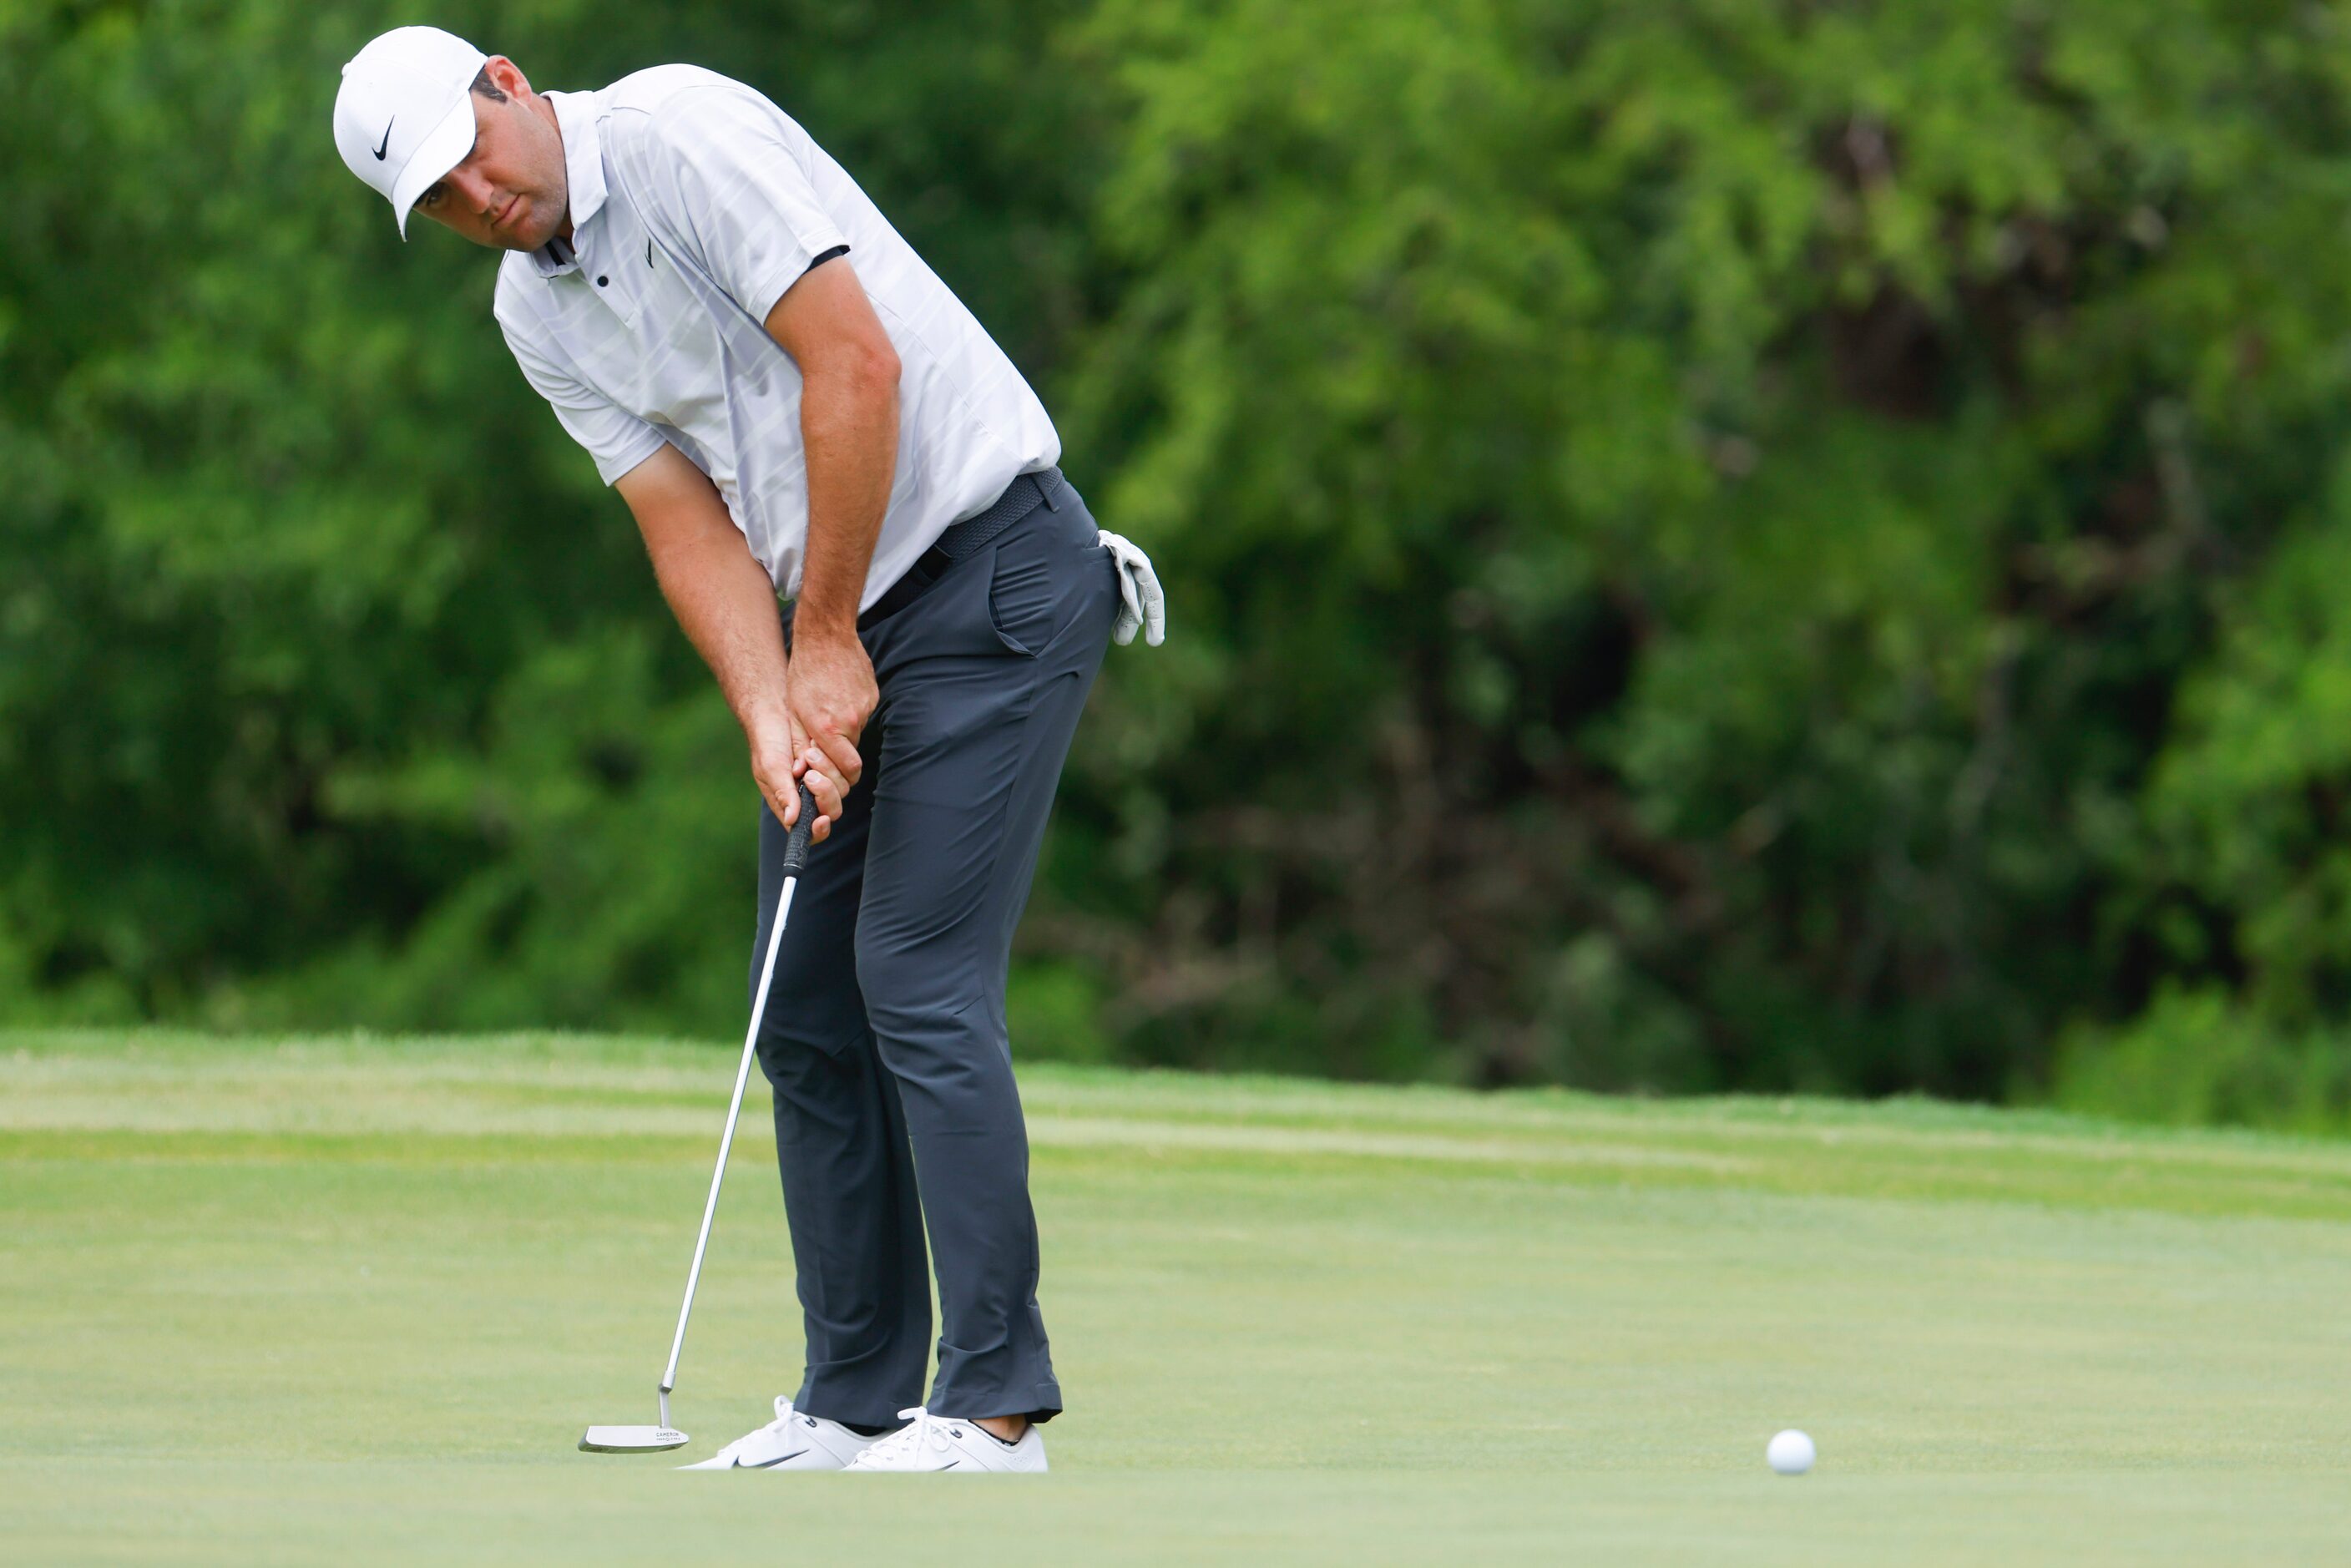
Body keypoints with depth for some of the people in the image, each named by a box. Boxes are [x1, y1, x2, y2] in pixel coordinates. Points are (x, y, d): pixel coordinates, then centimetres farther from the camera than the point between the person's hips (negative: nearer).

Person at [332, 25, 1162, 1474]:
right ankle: (859, 1402, 12)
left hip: (994, 577, -9)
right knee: (809, 1010, 6)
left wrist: (829, 641, -15)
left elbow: (854, 363, -22)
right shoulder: (535, 314, 8)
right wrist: (770, 718, -13)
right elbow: (689, 524, 4)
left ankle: (997, 1407, -13)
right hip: (843, 622, 9)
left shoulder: (683, 133, -16)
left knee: (921, 980, -14)